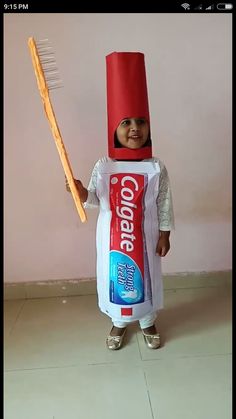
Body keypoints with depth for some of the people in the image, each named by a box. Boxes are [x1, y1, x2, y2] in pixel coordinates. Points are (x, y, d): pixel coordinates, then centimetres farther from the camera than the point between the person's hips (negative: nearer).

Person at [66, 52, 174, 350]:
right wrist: (82, 193, -20)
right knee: (115, 277, 16)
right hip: (112, 238, 1)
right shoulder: (103, 167, -7)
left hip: (145, 237, 0)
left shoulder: (156, 168, -8)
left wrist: (164, 235, -2)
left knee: (146, 278, 15)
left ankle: (148, 322, 41)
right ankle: (119, 322, 41)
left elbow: (164, 205, -3)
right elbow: (95, 199, 0)